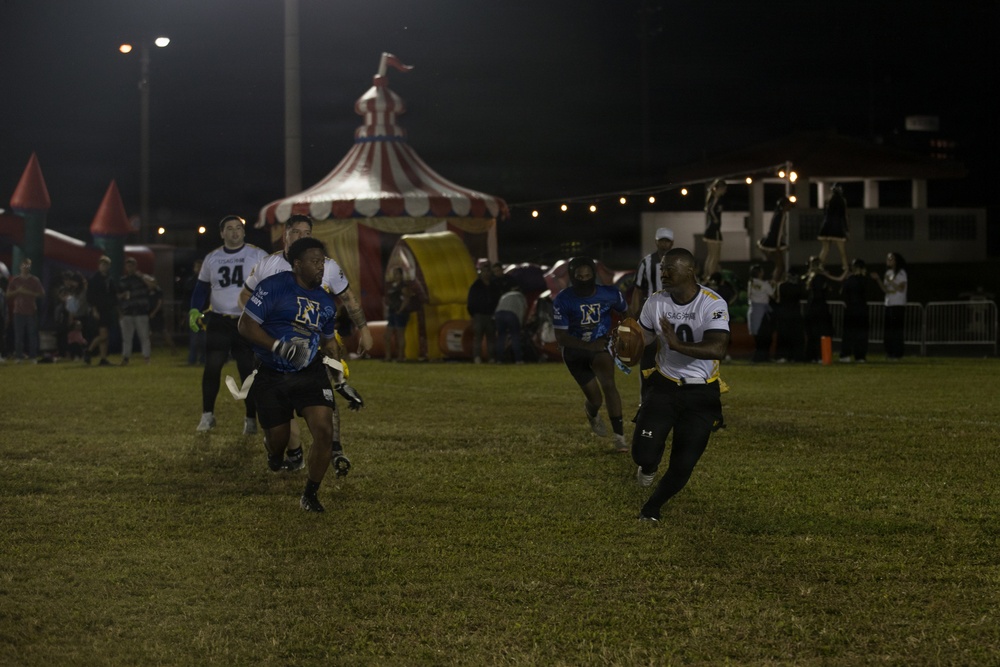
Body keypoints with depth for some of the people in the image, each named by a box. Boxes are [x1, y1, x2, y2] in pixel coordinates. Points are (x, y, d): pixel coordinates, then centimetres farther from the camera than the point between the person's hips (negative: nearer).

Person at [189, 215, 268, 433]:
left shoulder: (258, 256, 0)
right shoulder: (211, 258, 9)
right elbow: (202, 287, 15)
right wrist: (194, 310, 0)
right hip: (218, 321, 2)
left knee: (249, 370, 0)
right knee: (212, 366, -5)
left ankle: (251, 419, 12)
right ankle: (207, 415, 8)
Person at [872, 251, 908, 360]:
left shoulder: (901, 273, -6)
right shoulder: (888, 273, 16)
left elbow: (901, 289, -14)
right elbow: (885, 289, 13)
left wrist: (890, 281, -19)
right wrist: (878, 279, 2)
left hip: (898, 305, -7)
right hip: (889, 304, 7)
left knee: (897, 330, -8)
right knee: (888, 329, 5)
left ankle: (897, 354, -7)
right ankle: (890, 353, 9)